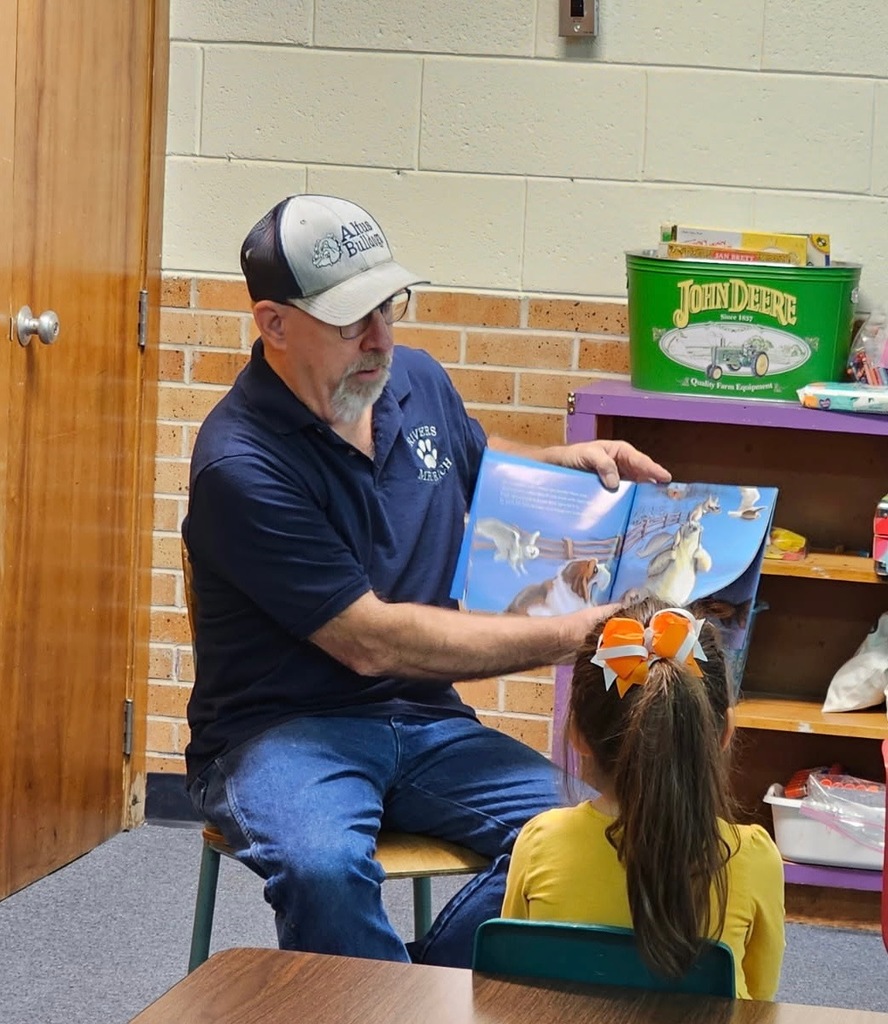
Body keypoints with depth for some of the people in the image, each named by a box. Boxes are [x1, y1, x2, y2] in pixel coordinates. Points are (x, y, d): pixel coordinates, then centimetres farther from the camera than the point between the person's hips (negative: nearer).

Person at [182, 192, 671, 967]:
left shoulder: (417, 382, 6)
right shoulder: (241, 466, -19)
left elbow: (480, 464, 31)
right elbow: (373, 641, -20)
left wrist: (570, 460, 8)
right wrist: (566, 637, -21)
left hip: (424, 722, 6)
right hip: (283, 729, -6)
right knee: (325, 866, -38)